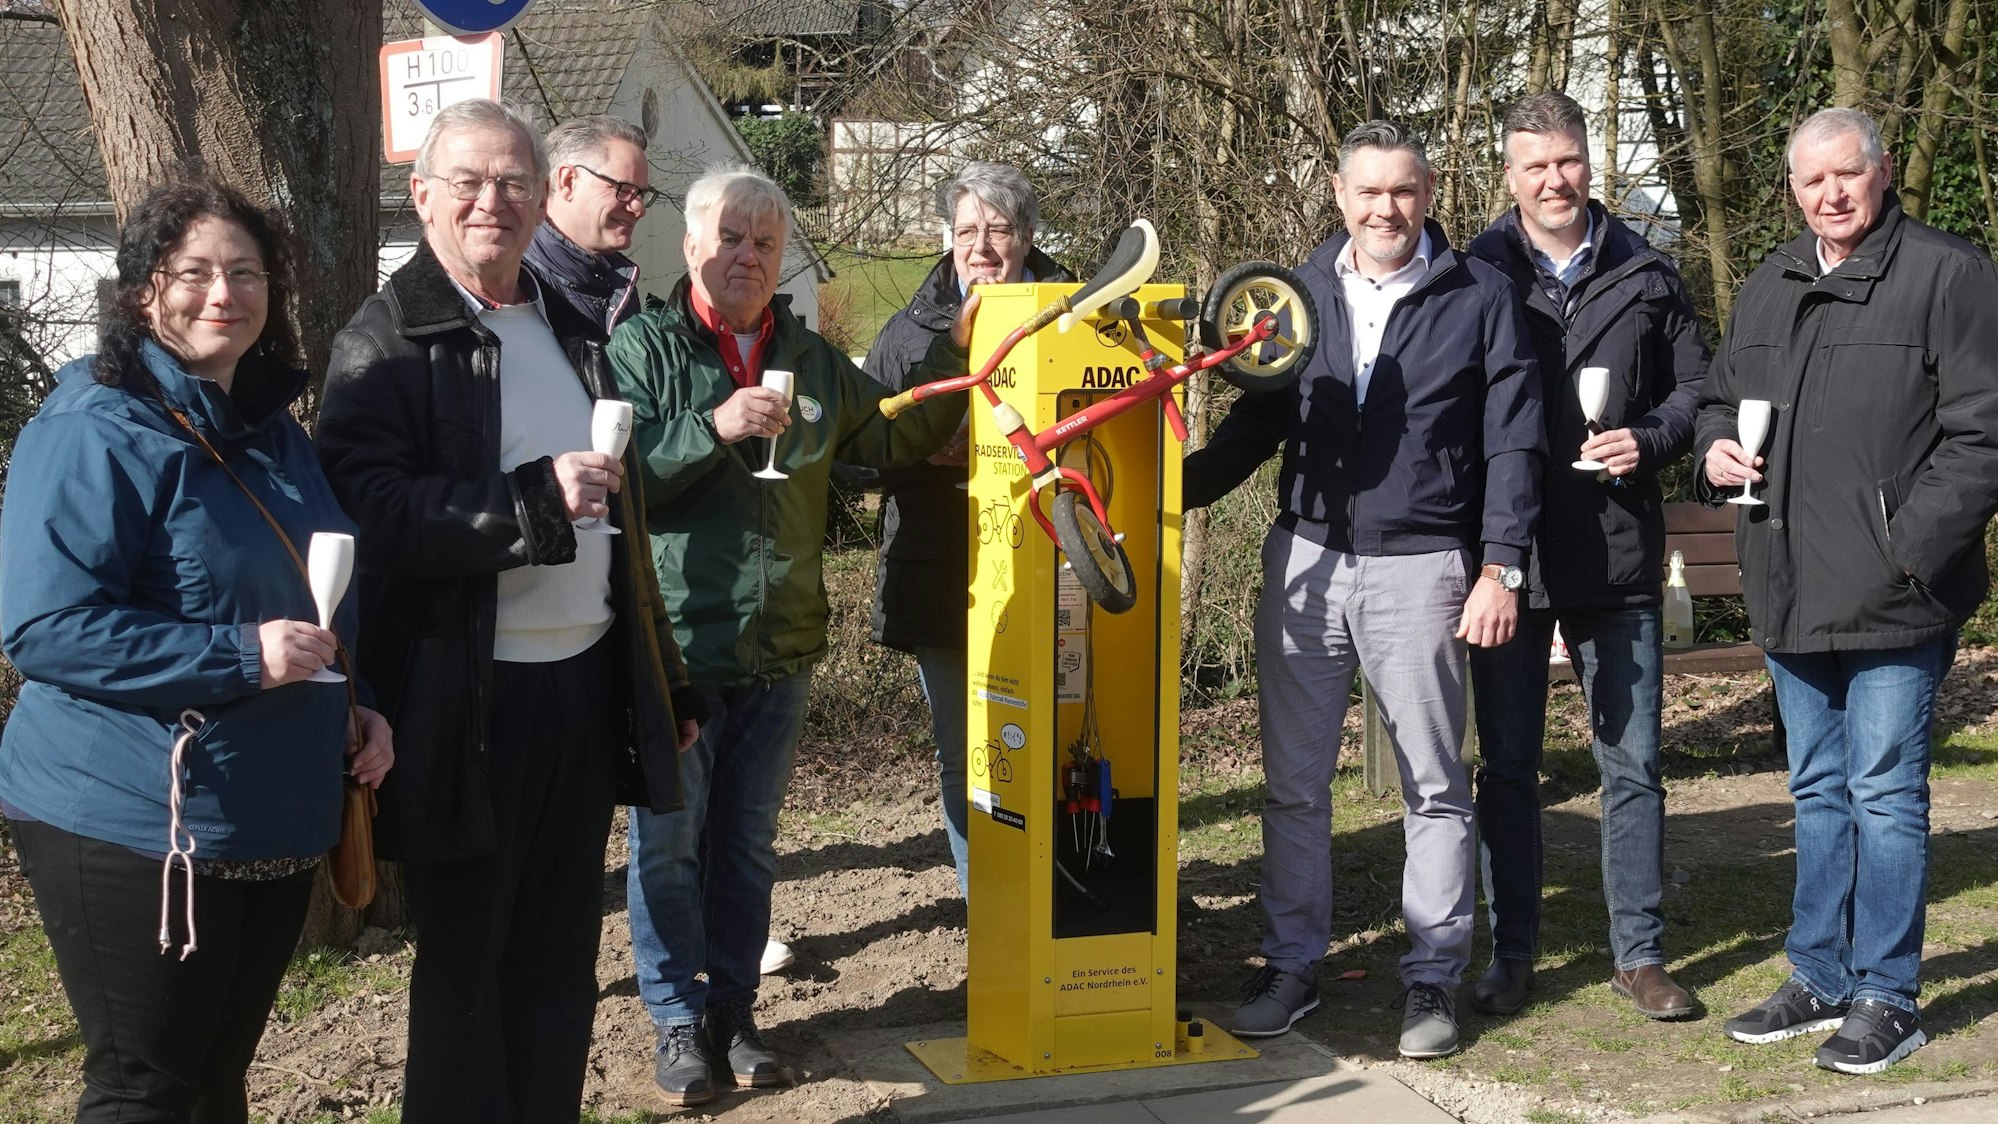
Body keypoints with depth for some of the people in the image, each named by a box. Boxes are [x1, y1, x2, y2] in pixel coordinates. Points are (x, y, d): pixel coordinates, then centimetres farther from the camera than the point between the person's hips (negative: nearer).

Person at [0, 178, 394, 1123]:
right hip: (135, 825, -8)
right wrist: (239, 655, -27)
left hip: (277, 815, 8)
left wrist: (351, 708, 7)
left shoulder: (273, 432, 12)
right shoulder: (94, 433, -15)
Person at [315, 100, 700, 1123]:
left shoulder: (574, 331, 14)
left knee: (561, 959, 15)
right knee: (464, 964, 6)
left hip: (587, 678, 6)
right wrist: (537, 500, -25)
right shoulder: (387, 341, -7)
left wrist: (665, 681, 20)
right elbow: (370, 516, -19)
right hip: (469, 701, -6)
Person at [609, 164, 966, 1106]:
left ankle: (732, 1010, 27)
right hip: (674, 645, -4)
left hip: (779, 647, 5)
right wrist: (716, 428, -23)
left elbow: (892, 441, 17)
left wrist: (956, 357, 9)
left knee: (748, 843, 14)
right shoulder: (645, 346, -4)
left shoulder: (812, 359, 11)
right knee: (668, 842, 4)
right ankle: (679, 1019, 17)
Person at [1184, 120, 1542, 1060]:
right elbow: (1256, 420, 12)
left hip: (1420, 568, -3)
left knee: (1433, 786, 6)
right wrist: (1179, 485, -4)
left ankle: (1432, 976, 18)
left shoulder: (1479, 298, 1)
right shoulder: (1300, 293, 9)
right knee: (1294, 781, 9)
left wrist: (1499, 567, -7)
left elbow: (1511, 443, -1)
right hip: (1305, 560, 3)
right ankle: (1291, 964, 21)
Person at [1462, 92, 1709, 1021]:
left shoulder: (1645, 276, 6)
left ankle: (1639, 953, 19)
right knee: (1507, 765, 8)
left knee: (1631, 765, 7)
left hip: (1619, 557, 1)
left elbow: (1695, 385, 12)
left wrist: (1650, 440, -8)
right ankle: (1511, 954, 20)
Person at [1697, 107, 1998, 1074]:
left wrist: (1912, 549, -18)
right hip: (1792, 594, 7)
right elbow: (1720, 395, 27)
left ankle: (1887, 997, 11)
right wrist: (1715, 446, 4)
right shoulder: (1768, 288, 14)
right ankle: (1820, 981, 27)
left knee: (1885, 796, 0)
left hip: (1894, 595, -7)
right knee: (1818, 794, 16)